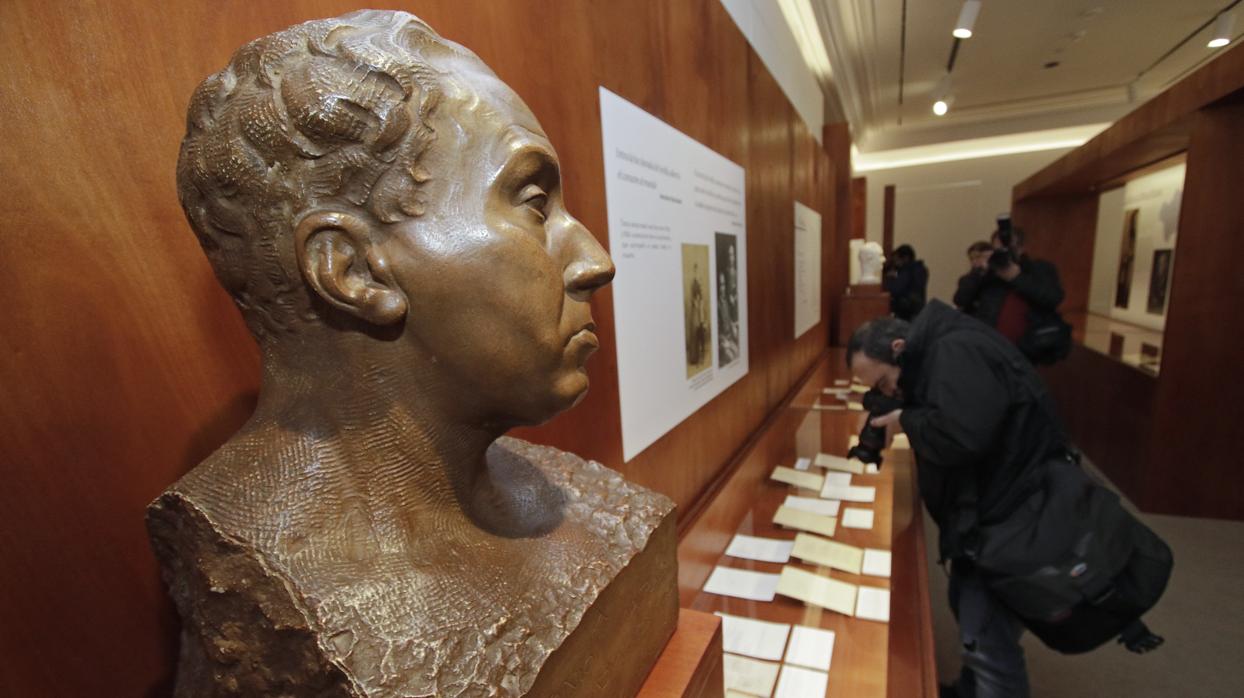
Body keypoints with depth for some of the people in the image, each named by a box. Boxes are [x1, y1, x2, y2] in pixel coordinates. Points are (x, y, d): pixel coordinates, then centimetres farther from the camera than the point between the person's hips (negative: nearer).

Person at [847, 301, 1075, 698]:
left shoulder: (956, 352, -23)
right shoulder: (934, 357, 8)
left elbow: (960, 435, -35)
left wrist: (905, 421, -20)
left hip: (1018, 512, -10)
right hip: (986, 506, 11)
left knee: (987, 639, -5)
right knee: (966, 605, 23)